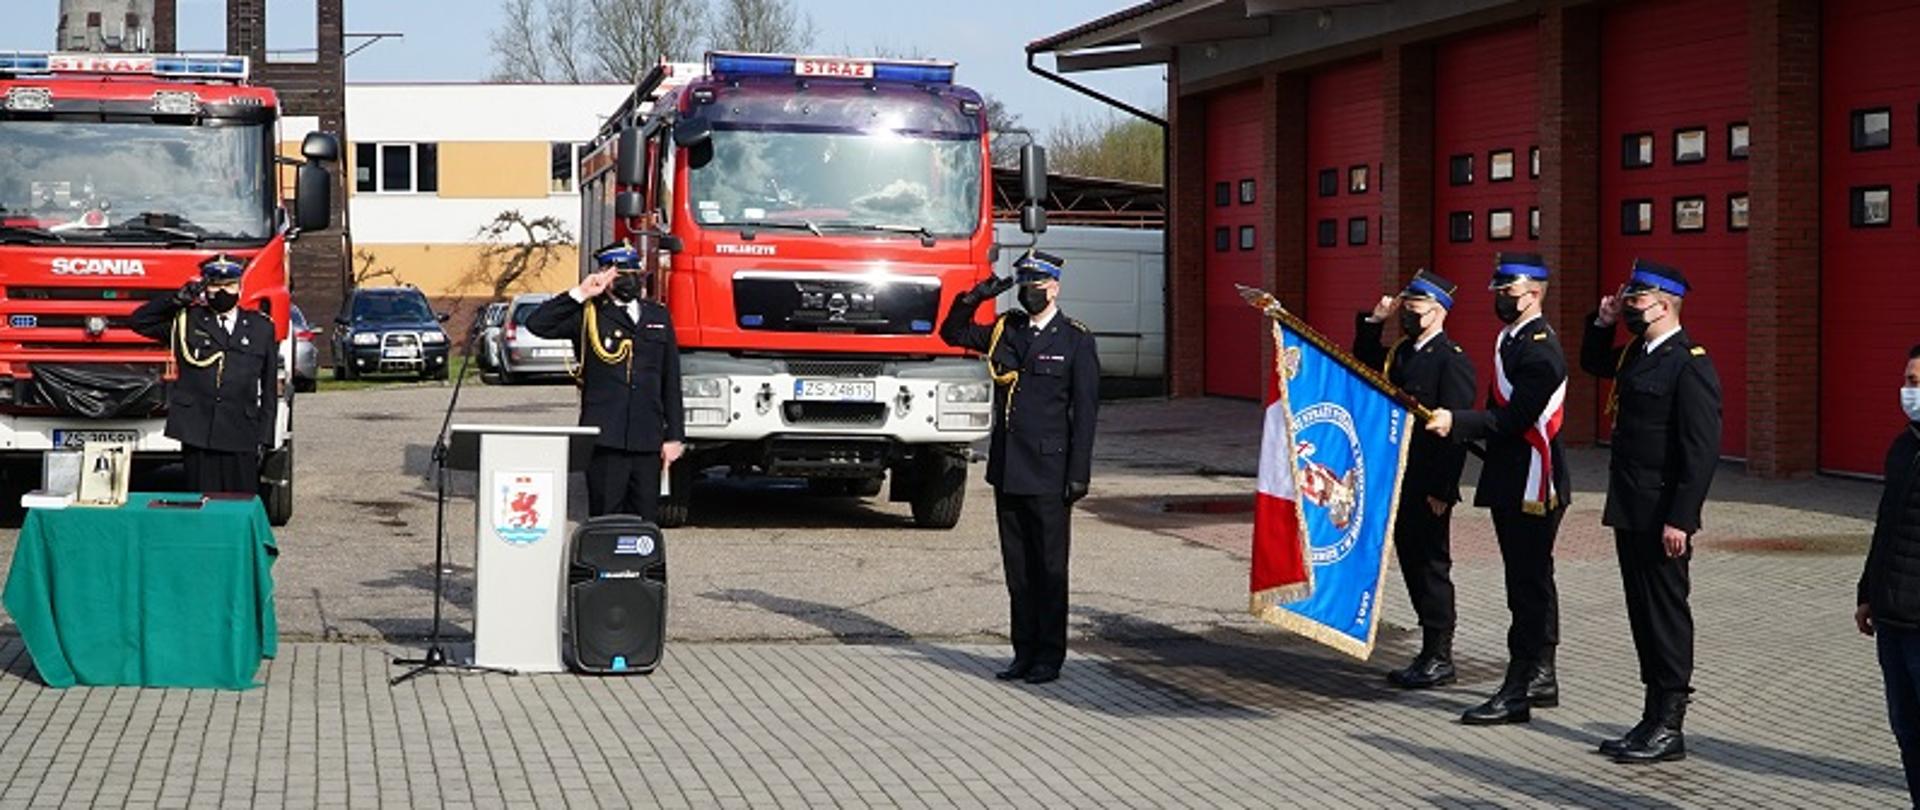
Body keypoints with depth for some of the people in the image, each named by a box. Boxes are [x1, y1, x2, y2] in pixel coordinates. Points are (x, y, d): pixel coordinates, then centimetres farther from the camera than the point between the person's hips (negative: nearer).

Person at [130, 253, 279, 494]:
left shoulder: (261, 328, 13)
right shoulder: (186, 322, 11)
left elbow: (269, 389, 13)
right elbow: (138, 321, 9)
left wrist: (264, 438, 6)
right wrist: (179, 298, -1)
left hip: (241, 439, 0)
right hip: (197, 437, 0)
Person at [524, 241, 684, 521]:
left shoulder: (658, 317, 15)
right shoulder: (588, 315, 5)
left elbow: (671, 382, 15)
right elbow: (537, 324, -9)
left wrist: (674, 436, 9)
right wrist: (579, 295, -9)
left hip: (647, 443, 4)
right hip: (605, 441, -3)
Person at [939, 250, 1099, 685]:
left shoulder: (1075, 340, -3)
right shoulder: (1004, 331, 11)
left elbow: (1085, 410, -6)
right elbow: (952, 333, 20)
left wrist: (1079, 474, -11)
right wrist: (974, 298, 1)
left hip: (1049, 473, -5)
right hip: (1007, 470, 5)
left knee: (1049, 567, 2)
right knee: (1017, 567, 10)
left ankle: (1050, 657, 9)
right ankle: (1025, 652, 18)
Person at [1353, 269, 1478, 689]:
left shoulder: (1452, 360, -13)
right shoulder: (1401, 353, 13)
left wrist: (1442, 490, -20)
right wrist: (1373, 322, 12)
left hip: (1429, 488, -9)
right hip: (1401, 483, 9)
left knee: (1432, 566, -1)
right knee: (1413, 564, 12)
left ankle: (1440, 658, 7)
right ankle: (1430, 654, 20)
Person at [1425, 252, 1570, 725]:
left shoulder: (1539, 349, -16)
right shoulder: (1511, 340, 15)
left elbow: (1515, 419, -22)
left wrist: (1457, 423, -24)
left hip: (1533, 487, -10)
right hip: (1512, 485, 11)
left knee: (1527, 586, -7)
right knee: (1533, 584, 17)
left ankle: (1516, 694, -6)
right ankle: (1541, 679, 26)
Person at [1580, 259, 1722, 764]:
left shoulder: (1690, 365, -15)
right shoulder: (1636, 355, 12)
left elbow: (1702, 450, -19)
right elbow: (1592, 363, 34)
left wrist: (1680, 520, -22)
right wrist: (1602, 321, 14)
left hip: (1662, 517, -9)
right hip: (1630, 513, 9)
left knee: (1666, 613, -2)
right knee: (1643, 614, 13)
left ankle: (1669, 729, 5)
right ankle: (1654, 718, 21)